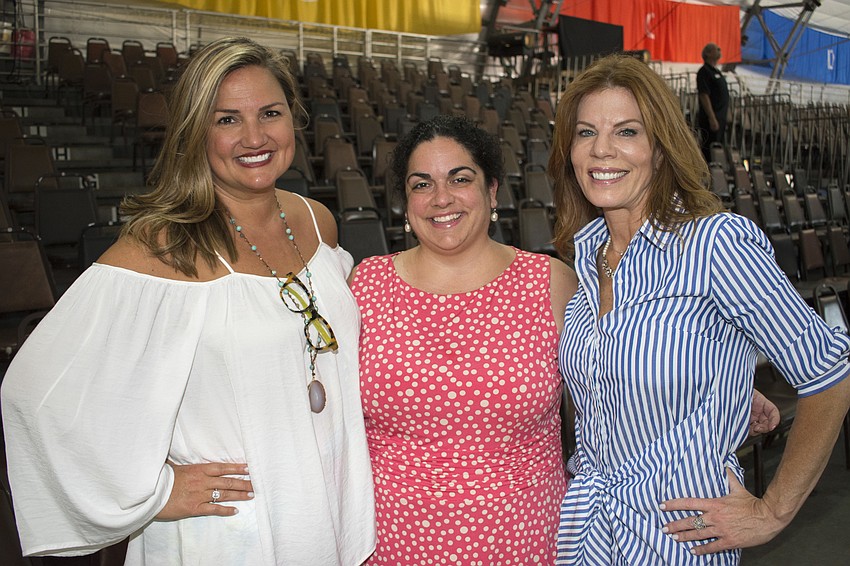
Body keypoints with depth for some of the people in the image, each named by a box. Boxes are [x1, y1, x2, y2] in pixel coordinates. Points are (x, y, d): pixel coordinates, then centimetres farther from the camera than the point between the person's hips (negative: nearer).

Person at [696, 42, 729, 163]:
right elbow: (704, 96, -20)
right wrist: (712, 118, -24)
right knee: (709, 151, -8)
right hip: (711, 118, -10)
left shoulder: (716, 71, 18)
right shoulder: (704, 72, -13)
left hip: (720, 117, 10)